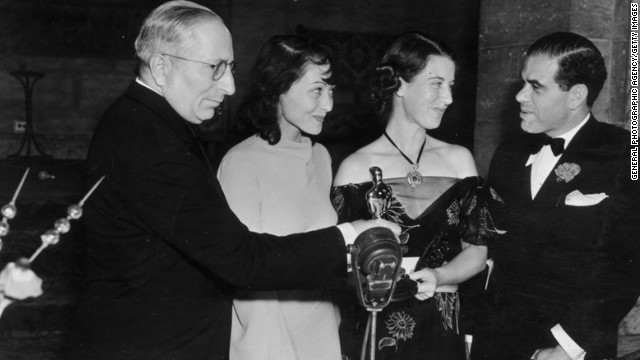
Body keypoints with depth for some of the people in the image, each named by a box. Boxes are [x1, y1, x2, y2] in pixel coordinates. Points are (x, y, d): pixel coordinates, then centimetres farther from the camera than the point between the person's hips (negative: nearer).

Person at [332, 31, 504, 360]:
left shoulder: (458, 160, 2)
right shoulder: (355, 169, -6)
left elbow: (477, 250, 4)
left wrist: (437, 276, -14)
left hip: (442, 330, 3)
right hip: (372, 332, -2)